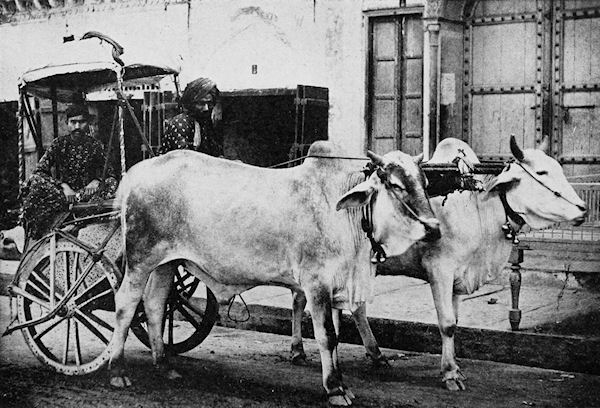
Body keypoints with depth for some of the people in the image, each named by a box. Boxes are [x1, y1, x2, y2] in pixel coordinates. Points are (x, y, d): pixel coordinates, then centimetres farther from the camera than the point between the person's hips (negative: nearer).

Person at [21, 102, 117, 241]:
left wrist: (96, 181, -20)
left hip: (86, 191, 0)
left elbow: (108, 172, 3)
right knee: (37, 181, -28)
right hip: (62, 190, 0)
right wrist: (63, 186, -22)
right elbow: (40, 171, -8)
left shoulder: (95, 145, 0)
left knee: (111, 183, -29)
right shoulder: (59, 144, -2)